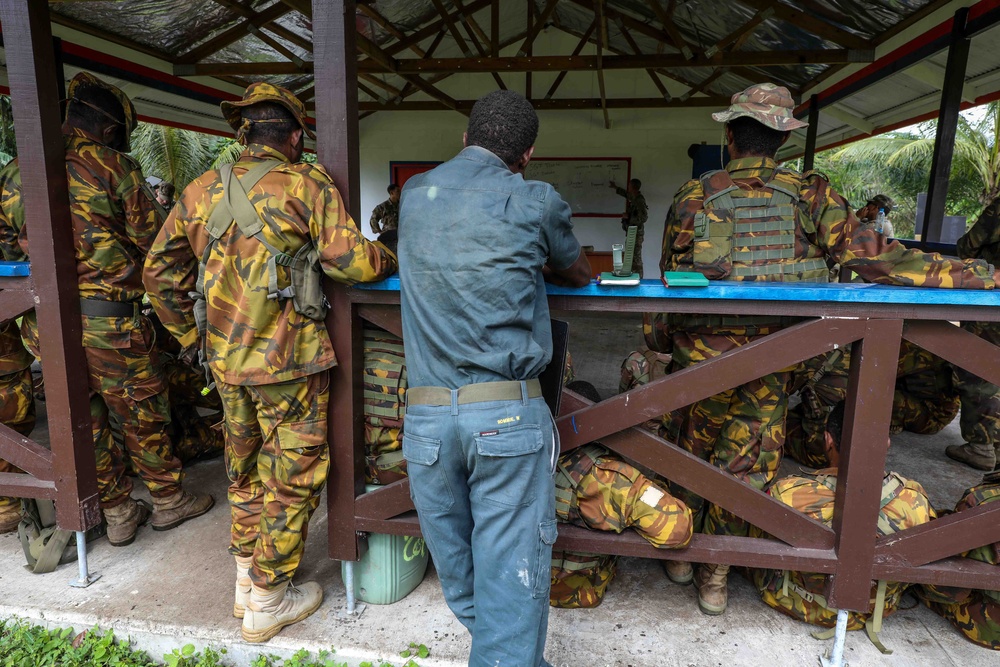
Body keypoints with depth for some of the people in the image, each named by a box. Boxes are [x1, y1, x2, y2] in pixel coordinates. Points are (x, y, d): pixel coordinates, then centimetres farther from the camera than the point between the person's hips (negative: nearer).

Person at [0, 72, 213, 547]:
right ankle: (168, 500, 24)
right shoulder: (115, 168, -7)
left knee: (87, 422, 14)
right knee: (141, 415, 9)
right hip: (108, 319, -5)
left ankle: (117, 515, 26)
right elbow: (151, 240, -5)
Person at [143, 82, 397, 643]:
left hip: (225, 358, 6)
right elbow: (352, 260, -18)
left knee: (246, 468, 21)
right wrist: (393, 259, 2)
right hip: (288, 359, -6)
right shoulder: (306, 185, -9)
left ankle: (247, 581, 36)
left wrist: (192, 335, 19)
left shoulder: (202, 191, 8)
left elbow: (160, 271, 11)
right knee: (292, 476, 8)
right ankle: (268, 602, 22)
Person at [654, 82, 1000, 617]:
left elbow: (669, 280, -1)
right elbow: (872, 255, -9)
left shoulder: (694, 196, -6)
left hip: (701, 356, 0)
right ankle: (715, 573, 27)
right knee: (744, 465, 14)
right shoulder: (809, 195, -5)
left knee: (690, 452, 19)